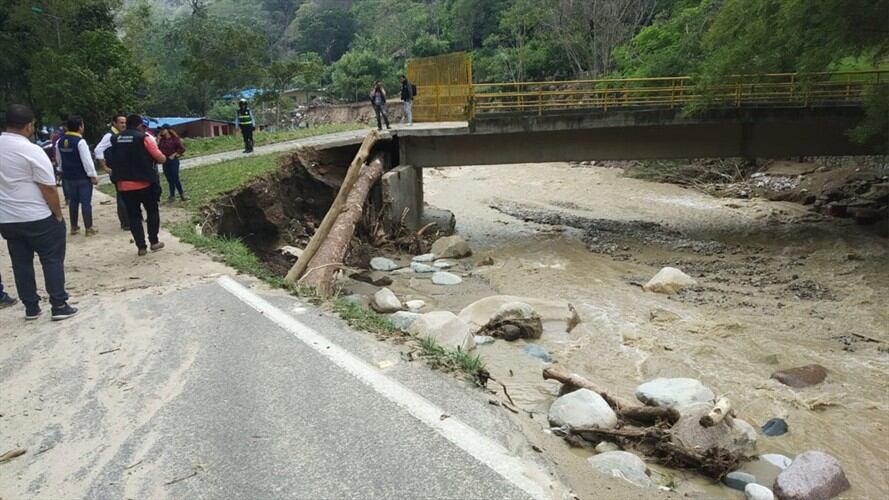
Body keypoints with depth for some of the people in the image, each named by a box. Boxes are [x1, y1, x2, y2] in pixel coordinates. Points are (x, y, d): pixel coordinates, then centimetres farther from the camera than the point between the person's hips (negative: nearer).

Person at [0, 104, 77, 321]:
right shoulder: (32, 151, -16)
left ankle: (31, 308, 19)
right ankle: (59, 306, 5)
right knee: (52, 260, 4)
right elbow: (49, 189, -16)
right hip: (38, 218, -6)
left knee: (21, 263, 13)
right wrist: (58, 214, -5)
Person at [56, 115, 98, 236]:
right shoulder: (80, 141, -18)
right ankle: (88, 228, 1)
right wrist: (93, 175, -15)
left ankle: (74, 227, 21)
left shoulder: (60, 141, 5)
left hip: (68, 177, 7)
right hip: (83, 177, -7)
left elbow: (59, 159, 16)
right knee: (86, 202, -1)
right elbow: (87, 160, -21)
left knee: (73, 201, 15)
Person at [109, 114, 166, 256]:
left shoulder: (115, 139, 7)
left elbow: (115, 161, 15)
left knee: (133, 216, 9)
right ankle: (154, 242, 14)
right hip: (144, 183, -3)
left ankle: (141, 246, 8)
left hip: (124, 185, 4)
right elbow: (161, 159, -9)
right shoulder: (143, 138, -8)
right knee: (152, 211, 15)